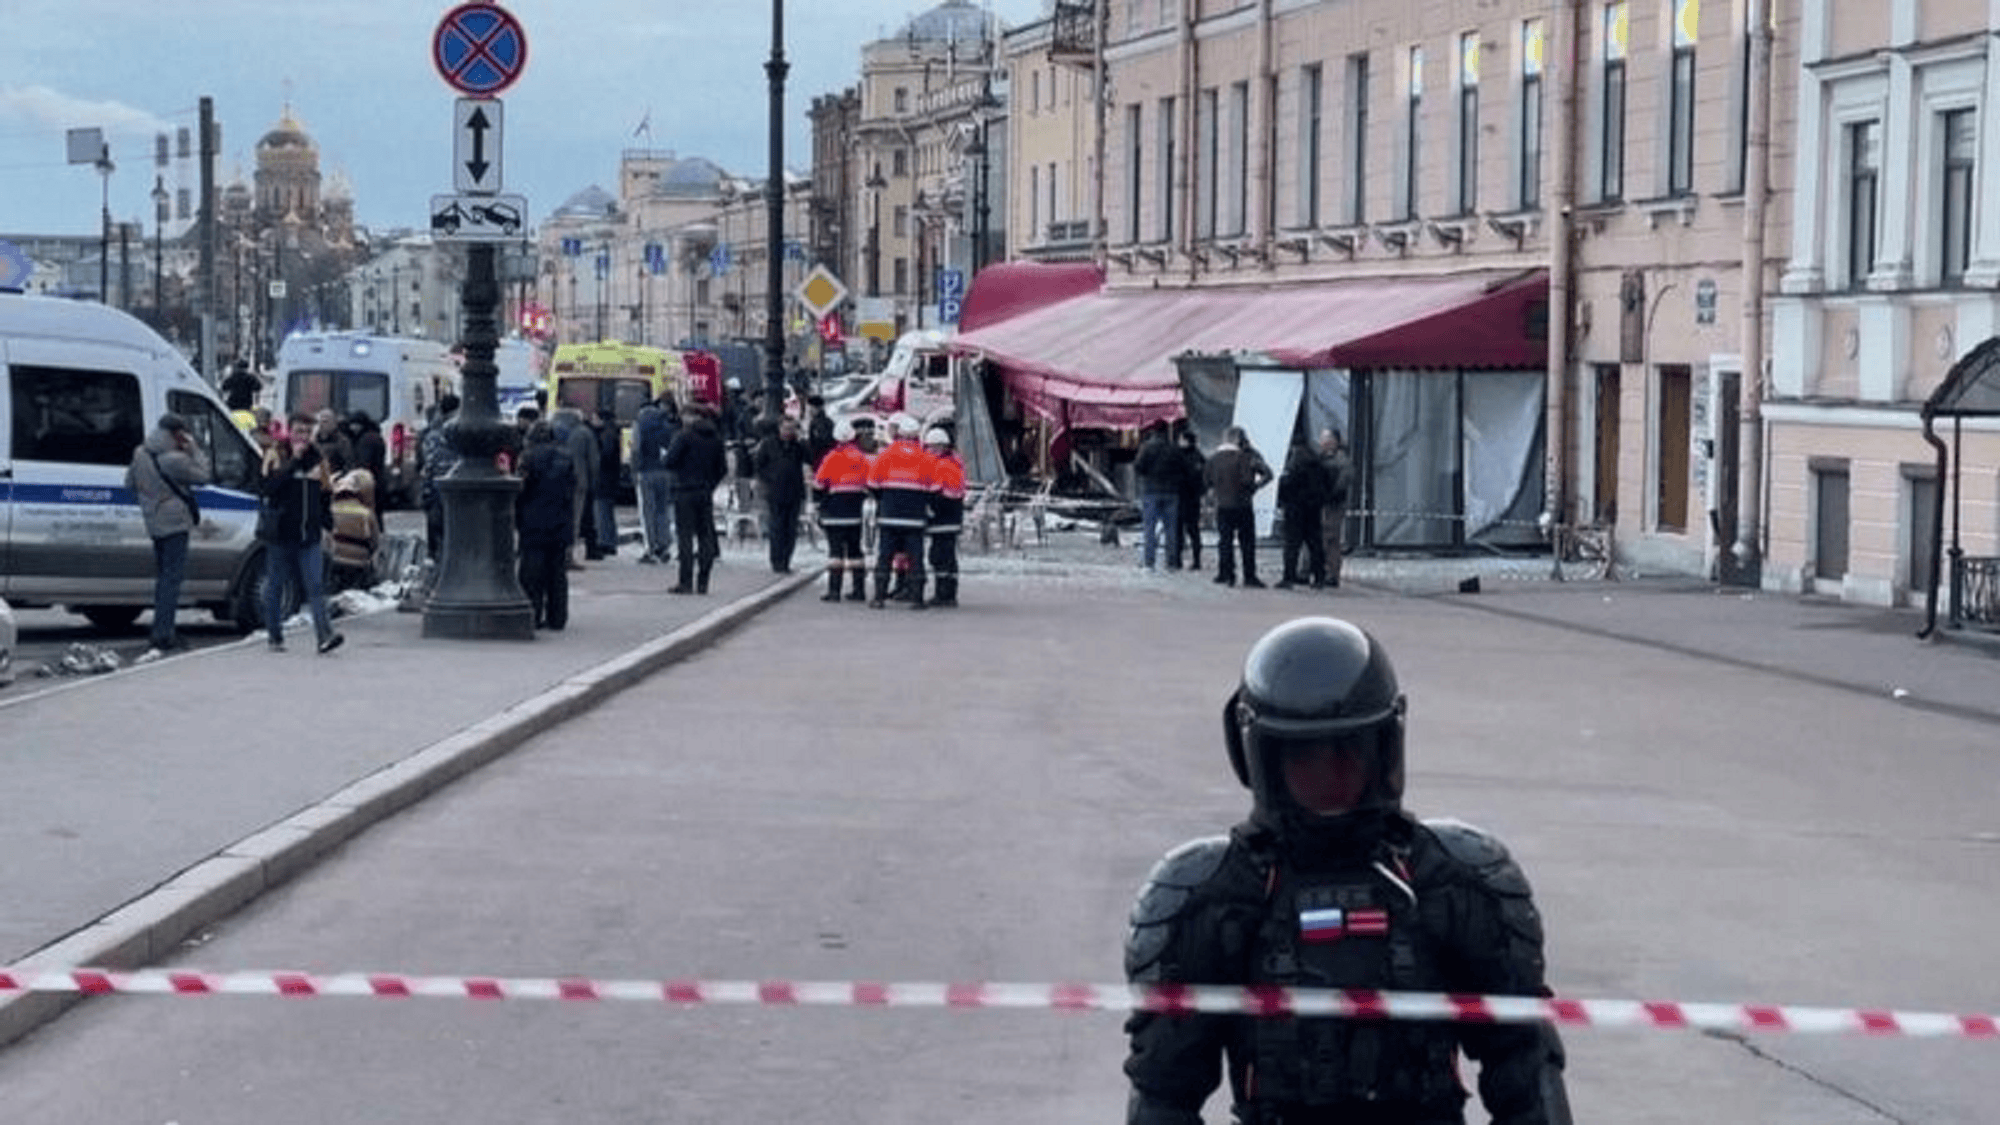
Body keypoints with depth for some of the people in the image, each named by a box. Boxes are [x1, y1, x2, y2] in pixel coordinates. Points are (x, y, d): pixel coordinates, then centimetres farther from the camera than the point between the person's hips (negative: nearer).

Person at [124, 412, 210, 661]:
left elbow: (130, 482, 15)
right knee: (172, 578, -9)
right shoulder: (175, 460, -20)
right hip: (174, 523, -8)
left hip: (154, 524, 8)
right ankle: (161, 637, -18)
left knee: (163, 577, 17)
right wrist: (194, 450, -4)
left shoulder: (140, 454, 4)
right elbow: (202, 476, -10)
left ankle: (167, 634, 23)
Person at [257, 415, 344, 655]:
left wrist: (327, 523, 18)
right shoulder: (276, 456, -1)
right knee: (275, 586, 7)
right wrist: (294, 461, -21)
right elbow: (268, 486, -19)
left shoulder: (316, 458, 12)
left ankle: (325, 635, -19)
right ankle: (275, 637, 17)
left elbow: (324, 493, 23)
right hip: (280, 534, -2)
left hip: (309, 535, 2)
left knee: (315, 586, -9)